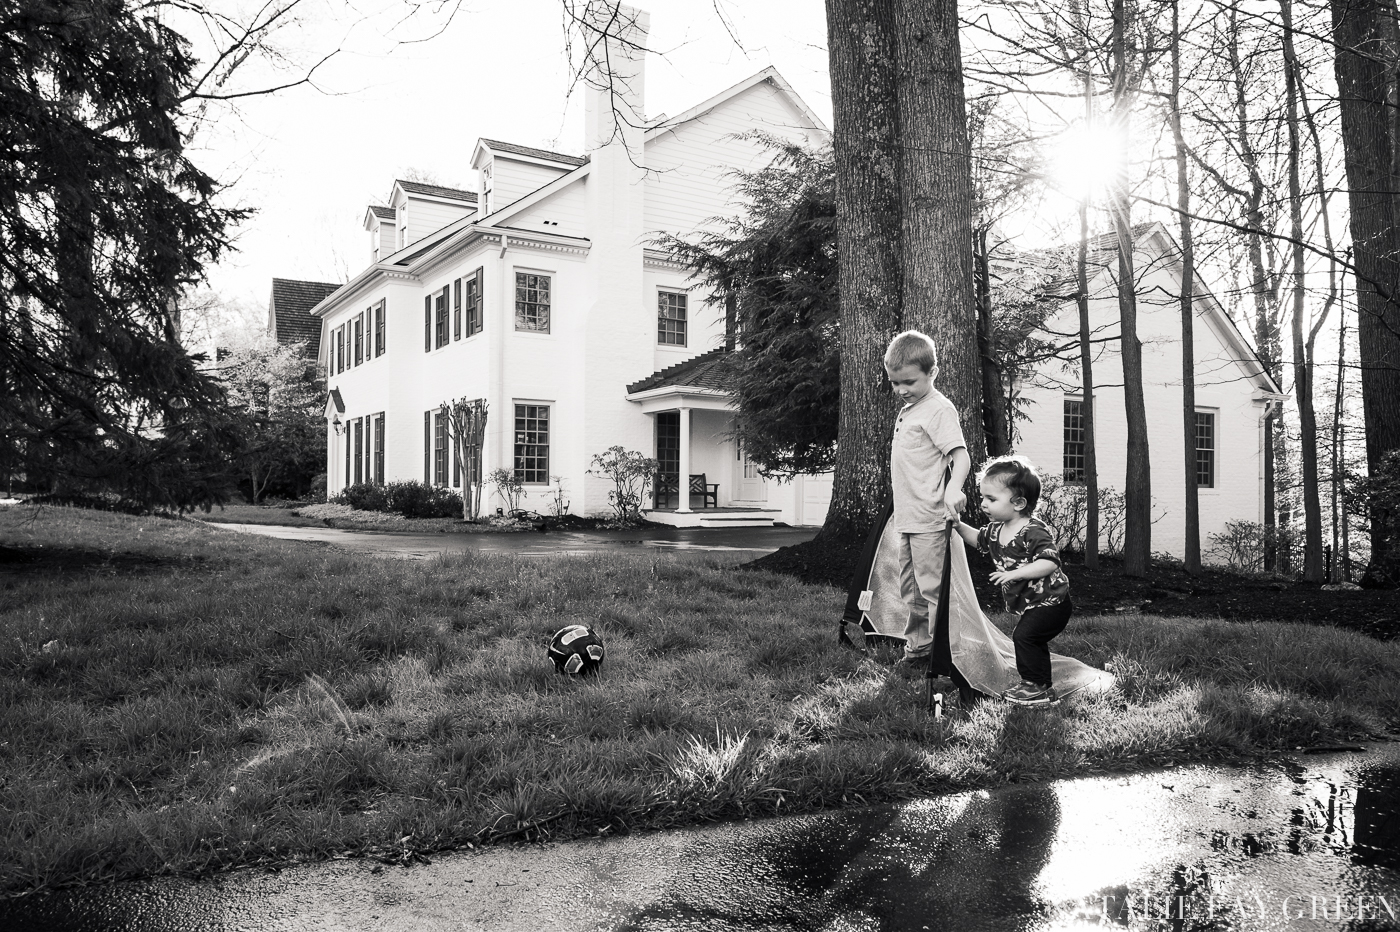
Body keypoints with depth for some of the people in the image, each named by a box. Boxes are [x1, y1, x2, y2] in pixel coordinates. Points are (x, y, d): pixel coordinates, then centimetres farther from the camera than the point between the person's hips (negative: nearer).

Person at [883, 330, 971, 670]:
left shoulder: (939, 409, -10)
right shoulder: (908, 410, 17)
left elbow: (960, 455, -19)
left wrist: (953, 489, -37)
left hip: (929, 519, -9)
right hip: (907, 519, 9)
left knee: (932, 589, -6)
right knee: (911, 592, 16)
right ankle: (916, 648, 26)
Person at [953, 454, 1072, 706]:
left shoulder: (1034, 531, -24)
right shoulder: (996, 529, 4)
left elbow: (1050, 562, -34)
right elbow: (979, 539, 25)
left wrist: (1016, 573, -38)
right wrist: (959, 526, 9)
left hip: (1050, 602, -9)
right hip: (1030, 603, 10)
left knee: (1024, 636, -16)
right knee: (1031, 640, 16)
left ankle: (1039, 688, -7)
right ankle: (1037, 685, 28)